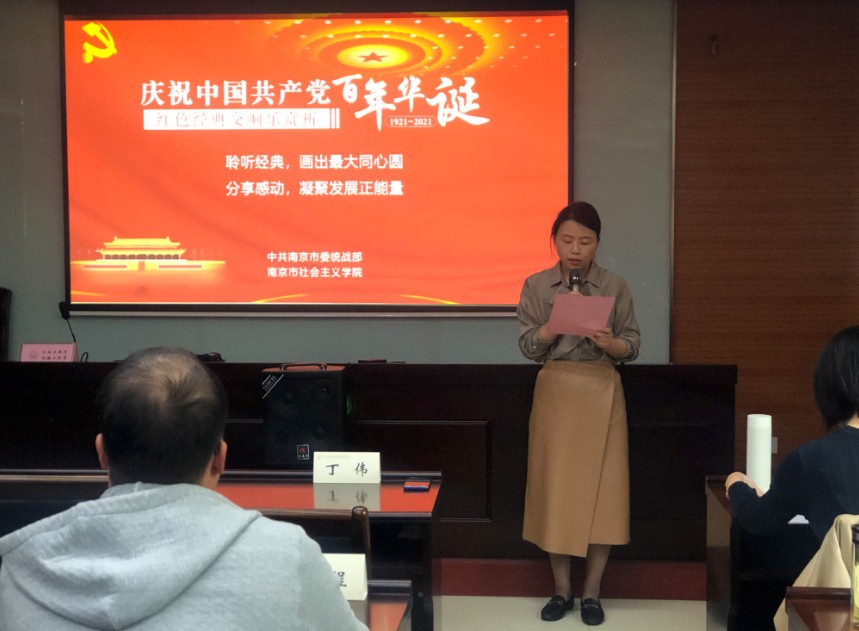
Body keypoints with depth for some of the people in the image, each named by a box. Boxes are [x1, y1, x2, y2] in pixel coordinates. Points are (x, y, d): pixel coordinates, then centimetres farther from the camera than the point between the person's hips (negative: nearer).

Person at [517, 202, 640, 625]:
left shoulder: (615, 287, 0)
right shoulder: (536, 286, 1)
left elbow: (633, 346, 1)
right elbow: (529, 347, -2)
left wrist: (609, 343, -20)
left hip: (601, 393, 0)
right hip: (555, 393, 1)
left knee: (601, 490, 0)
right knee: (556, 488, 4)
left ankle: (592, 593, 13)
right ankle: (561, 590, 17)